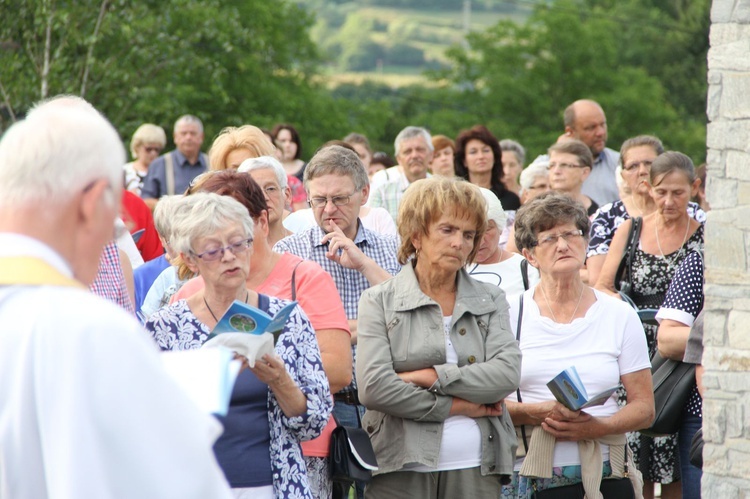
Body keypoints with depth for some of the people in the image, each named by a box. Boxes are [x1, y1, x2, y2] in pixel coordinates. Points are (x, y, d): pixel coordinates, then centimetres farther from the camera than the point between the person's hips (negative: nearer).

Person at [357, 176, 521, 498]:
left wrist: (430, 377, -9)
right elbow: (373, 388, -8)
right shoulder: (379, 301, 5)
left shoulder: (490, 300, 14)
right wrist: (457, 406, -6)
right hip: (401, 471, -2)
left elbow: (507, 373, -3)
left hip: (474, 471, 2)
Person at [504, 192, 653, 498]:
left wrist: (599, 426, -11)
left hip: (601, 471, 0)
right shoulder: (510, 314, 6)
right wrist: (539, 413, -13)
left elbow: (644, 407, 7)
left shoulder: (620, 316, 9)